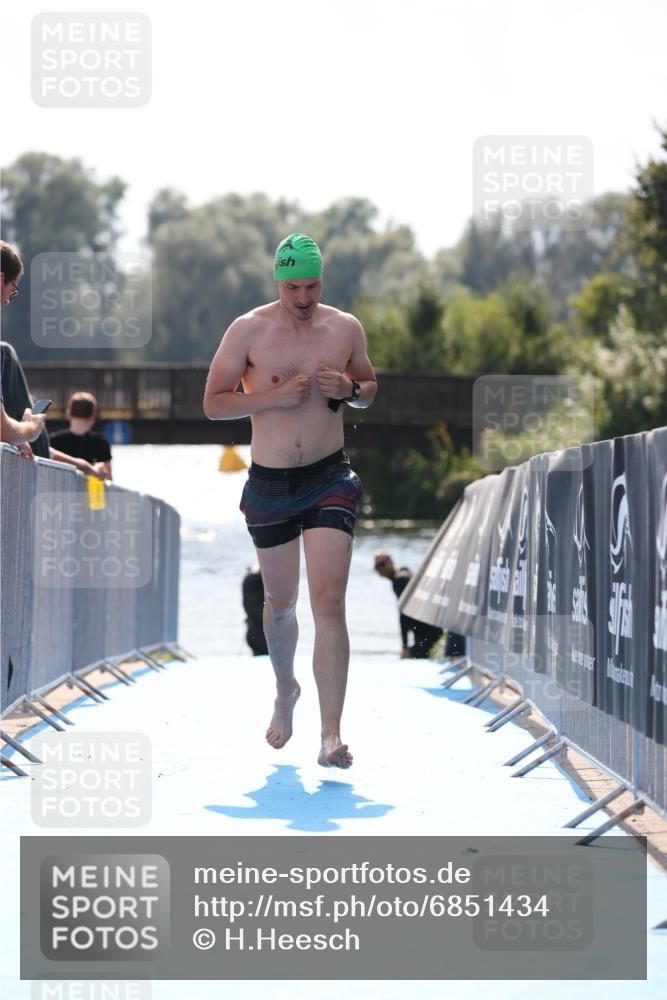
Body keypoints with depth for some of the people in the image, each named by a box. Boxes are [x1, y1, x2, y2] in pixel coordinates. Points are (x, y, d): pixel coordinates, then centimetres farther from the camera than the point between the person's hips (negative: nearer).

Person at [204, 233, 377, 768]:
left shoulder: (346, 328, 2)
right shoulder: (248, 330, -4)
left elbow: (370, 387, 17)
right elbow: (214, 403, -3)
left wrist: (349, 389, -7)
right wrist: (274, 396, -18)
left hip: (330, 478, 0)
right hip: (269, 483, 0)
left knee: (329, 603, -13)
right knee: (280, 603, 15)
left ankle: (331, 736, -17)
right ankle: (286, 690, 45)